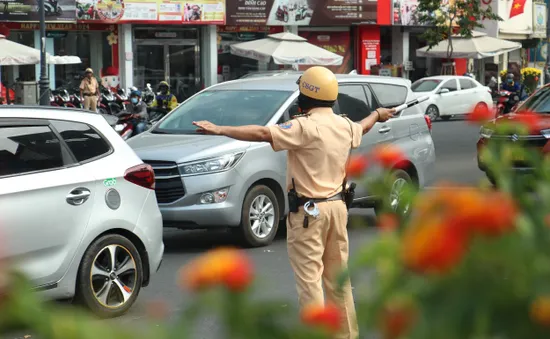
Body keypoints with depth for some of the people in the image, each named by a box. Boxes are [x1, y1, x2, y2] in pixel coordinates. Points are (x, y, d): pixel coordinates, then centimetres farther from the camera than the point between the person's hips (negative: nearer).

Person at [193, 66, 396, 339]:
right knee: (337, 276, 16)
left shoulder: (306, 127, -18)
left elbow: (263, 134, -26)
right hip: (337, 206, 8)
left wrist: (220, 130, -27)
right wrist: (378, 114, 53)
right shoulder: (345, 126, 7)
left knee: (309, 278, -5)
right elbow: (363, 128, 30)